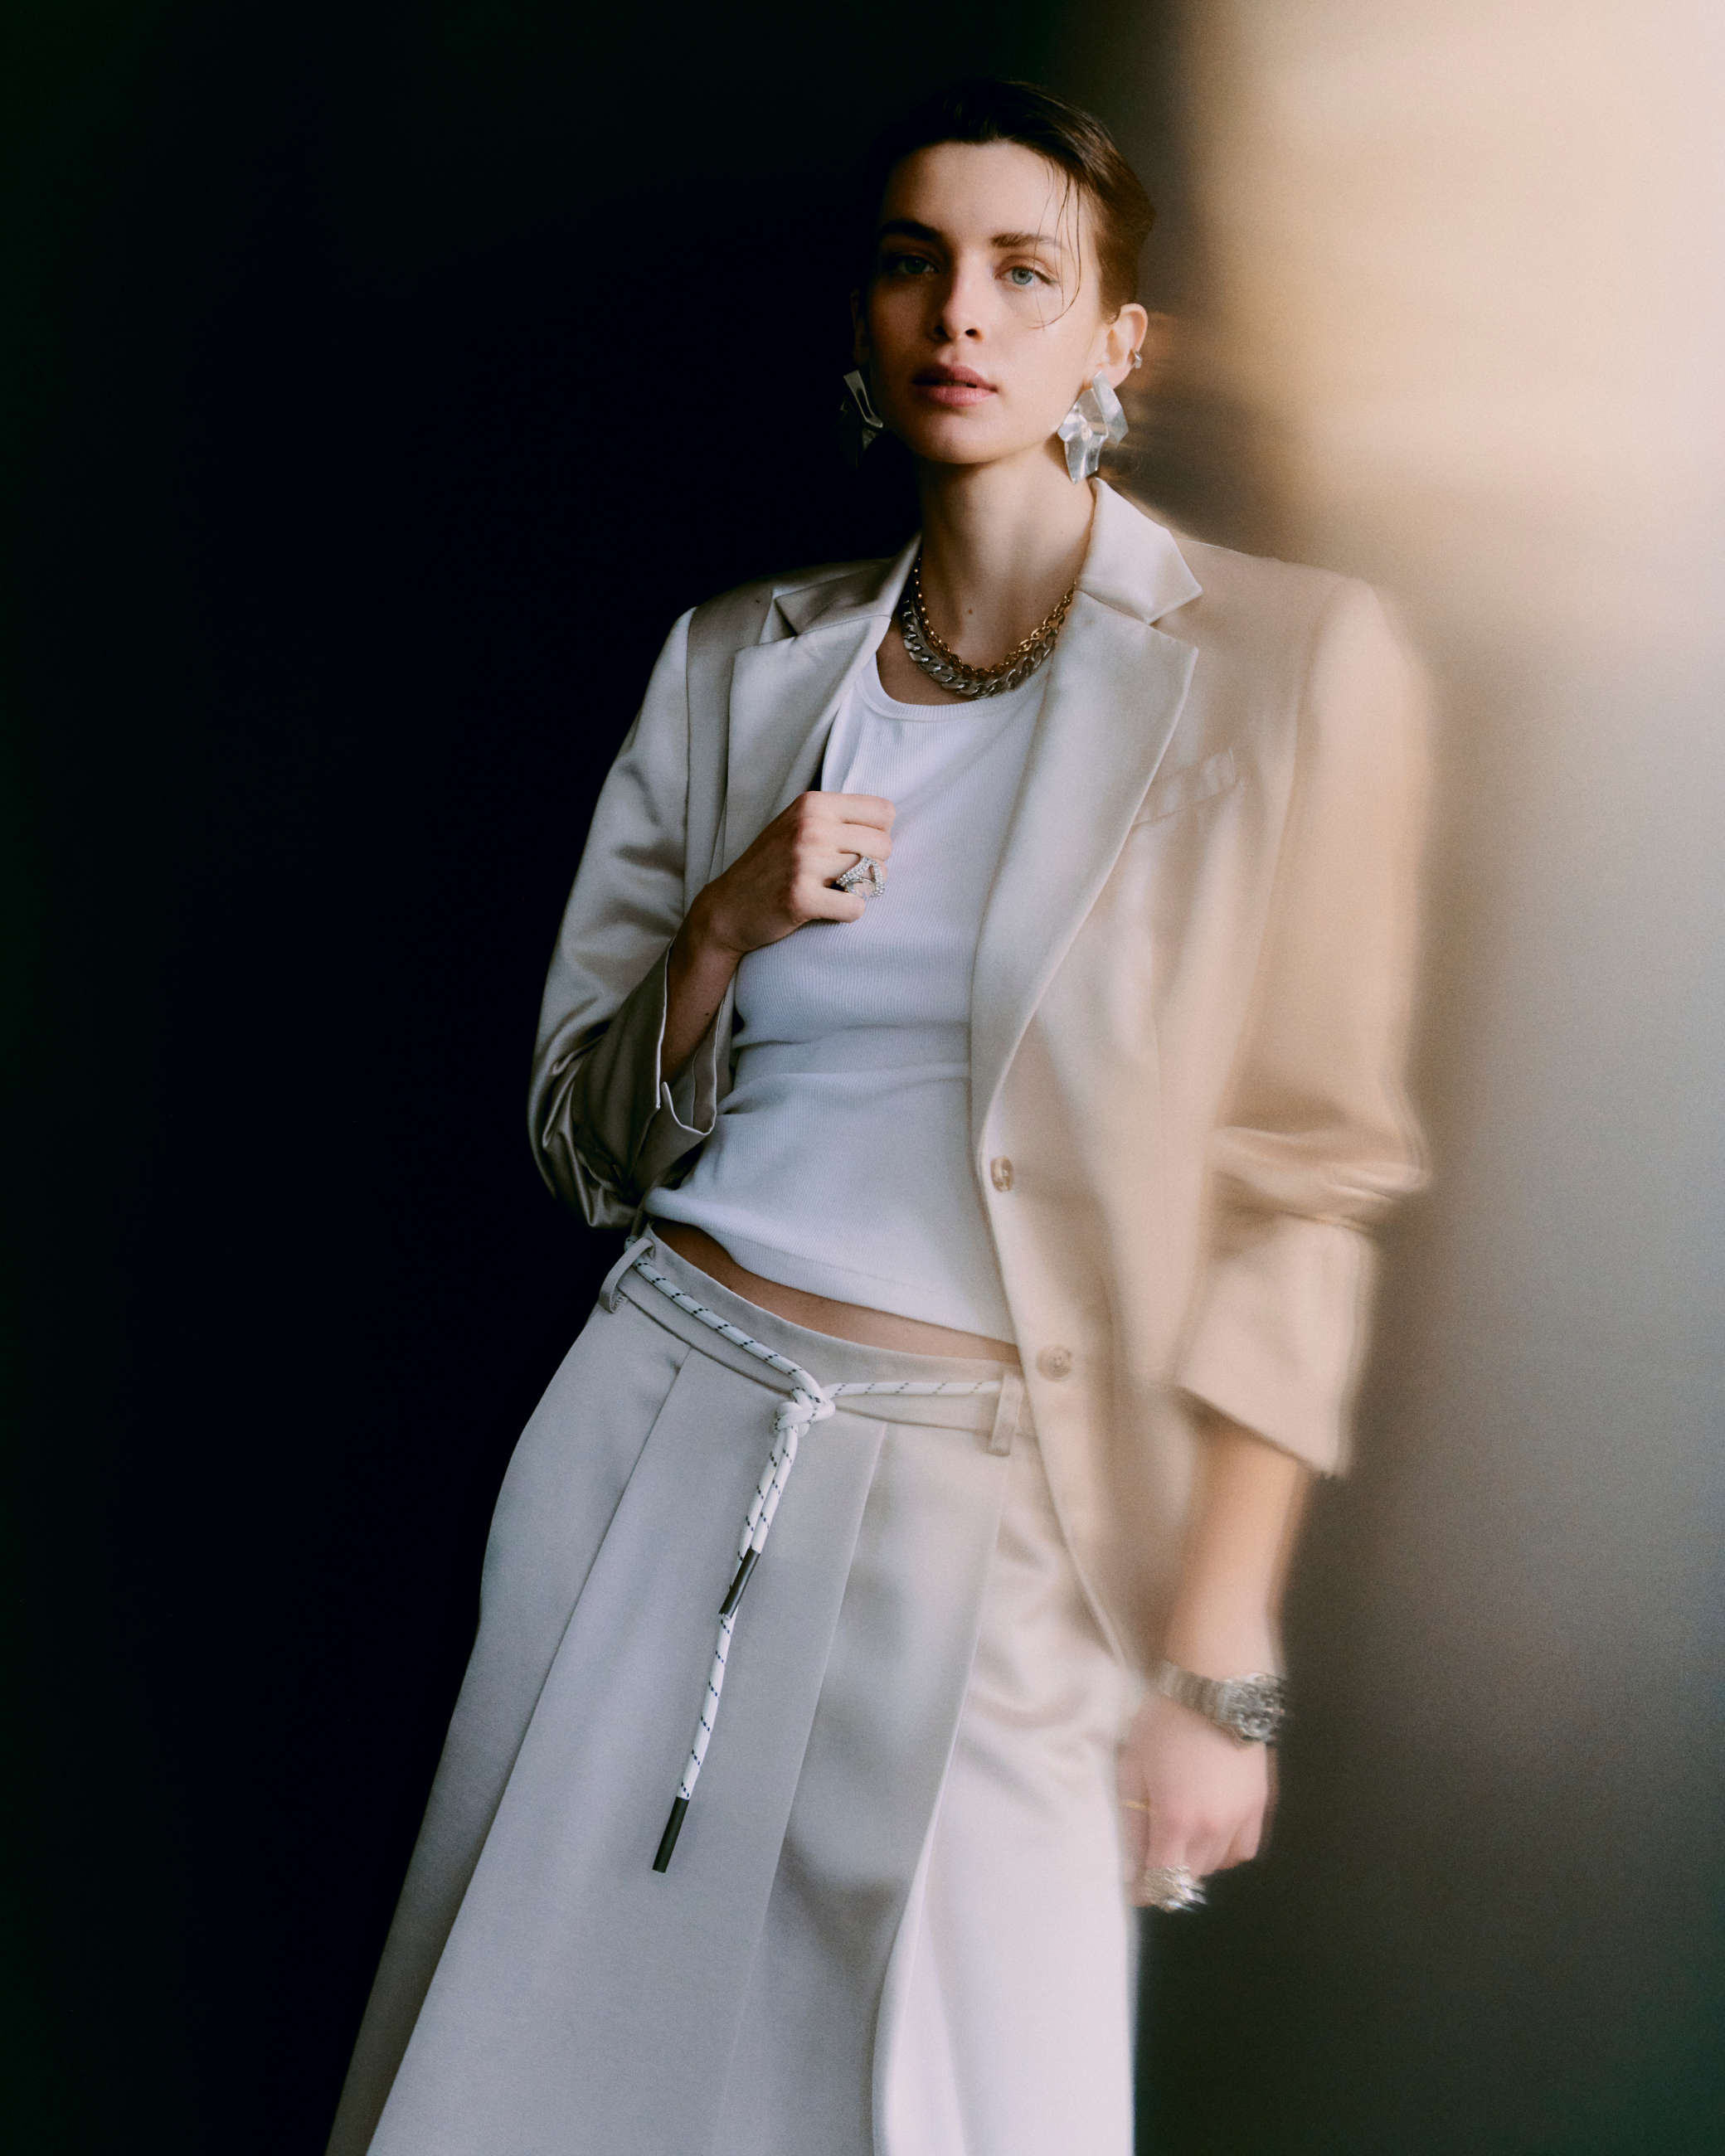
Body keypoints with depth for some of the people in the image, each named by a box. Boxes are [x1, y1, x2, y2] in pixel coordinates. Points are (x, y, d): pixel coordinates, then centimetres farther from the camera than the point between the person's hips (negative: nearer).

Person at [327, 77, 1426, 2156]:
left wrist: (1217, 1669, -8)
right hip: (656, 1437, 4)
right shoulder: (737, 663, 7)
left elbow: (1303, 1194, -5)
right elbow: (590, 1143, 11)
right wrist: (728, 925, -9)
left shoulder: (1290, 664, -4)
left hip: (979, 1514, -3)